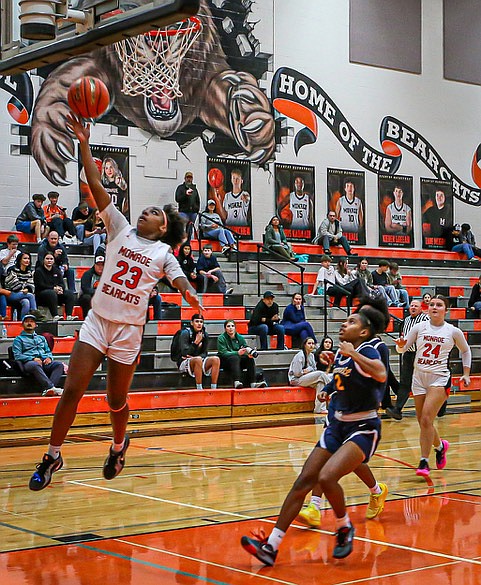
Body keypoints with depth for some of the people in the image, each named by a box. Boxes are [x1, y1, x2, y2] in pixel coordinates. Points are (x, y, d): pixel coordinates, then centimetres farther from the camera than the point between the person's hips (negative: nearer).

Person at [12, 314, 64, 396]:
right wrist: (32, 359, -10)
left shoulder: (41, 338, 35)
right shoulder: (19, 339, 20)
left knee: (59, 364, -28)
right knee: (35, 365, -41)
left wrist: (49, 357, 3)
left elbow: (48, 351, 29)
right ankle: (50, 387, -53)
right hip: (29, 362, -4)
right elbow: (17, 356, 5)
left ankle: (48, 390, -46)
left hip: (44, 362, 4)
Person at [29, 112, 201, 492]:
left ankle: (119, 446, 39)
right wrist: (84, 144, -4)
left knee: (117, 399, 10)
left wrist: (190, 294, -37)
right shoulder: (121, 231, 8)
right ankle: (53, 456, 5)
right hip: (97, 320, 1)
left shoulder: (164, 253, 6)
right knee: (72, 390, -6)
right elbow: (97, 187, 3)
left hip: (130, 329, -1)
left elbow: (179, 277, -14)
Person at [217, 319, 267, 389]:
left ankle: (253, 383, -35)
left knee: (250, 358, -22)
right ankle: (236, 382, -52)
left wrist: (249, 352, -22)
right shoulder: (221, 338, -3)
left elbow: (246, 347, 4)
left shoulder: (240, 337, 12)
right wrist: (237, 353, -29)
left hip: (239, 362, 5)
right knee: (235, 358, -35)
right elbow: (223, 353, -15)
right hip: (225, 362, -5)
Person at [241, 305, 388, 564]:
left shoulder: (367, 350, -14)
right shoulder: (340, 353, 8)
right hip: (338, 425, 8)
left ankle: (344, 528, 2)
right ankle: (271, 546, -1)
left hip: (364, 429, -8)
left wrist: (352, 353, -30)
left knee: (326, 477, -27)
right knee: (303, 482, -1)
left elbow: (381, 375, -36)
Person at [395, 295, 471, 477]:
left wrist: (466, 373, 12)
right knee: (423, 422, 8)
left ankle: (424, 462, -8)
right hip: (419, 378, 3)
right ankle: (440, 445, 37)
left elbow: (465, 350, 17)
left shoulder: (453, 332, 0)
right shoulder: (419, 327, 2)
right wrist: (400, 344, -16)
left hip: (439, 379, -3)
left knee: (426, 420, -17)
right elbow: (403, 349, 6)